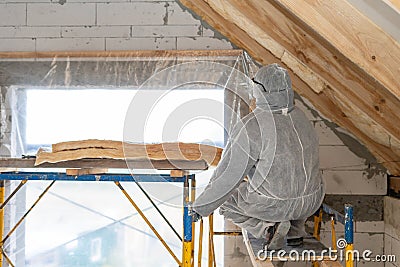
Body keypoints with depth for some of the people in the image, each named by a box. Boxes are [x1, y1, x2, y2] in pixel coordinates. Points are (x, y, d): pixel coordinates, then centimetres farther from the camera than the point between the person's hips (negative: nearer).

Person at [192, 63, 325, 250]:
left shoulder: (249, 128, -19)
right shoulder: (299, 117, 3)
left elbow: (228, 176, -16)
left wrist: (200, 207, -2)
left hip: (272, 204, -5)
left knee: (225, 199, 21)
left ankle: (268, 228, -3)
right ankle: (295, 227, 13)